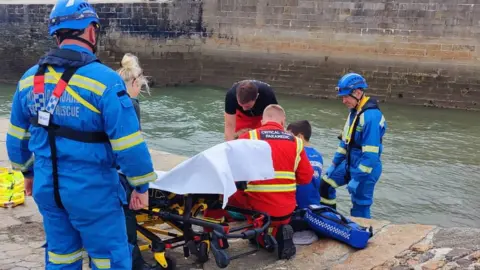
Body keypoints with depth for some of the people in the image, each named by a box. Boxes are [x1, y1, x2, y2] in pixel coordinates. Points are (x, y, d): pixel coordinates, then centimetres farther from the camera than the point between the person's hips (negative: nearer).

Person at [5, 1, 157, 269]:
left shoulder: (29, 78, 1)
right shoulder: (104, 80, -19)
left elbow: (17, 136, 12)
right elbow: (129, 144, -19)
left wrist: (28, 171, 27)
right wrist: (142, 185, -6)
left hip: (46, 186, 7)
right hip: (91, 190, -6)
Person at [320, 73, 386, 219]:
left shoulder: (371, 115, -24)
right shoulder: (354, 111, 7)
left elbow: (371, 153, -26)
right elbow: (345, 141, 16)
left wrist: (357, 178, -24)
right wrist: (334, 164, 17)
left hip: (365, 168, -10)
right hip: (350, 164, 10)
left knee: (360, 209, -3)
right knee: (325, 183, 18)